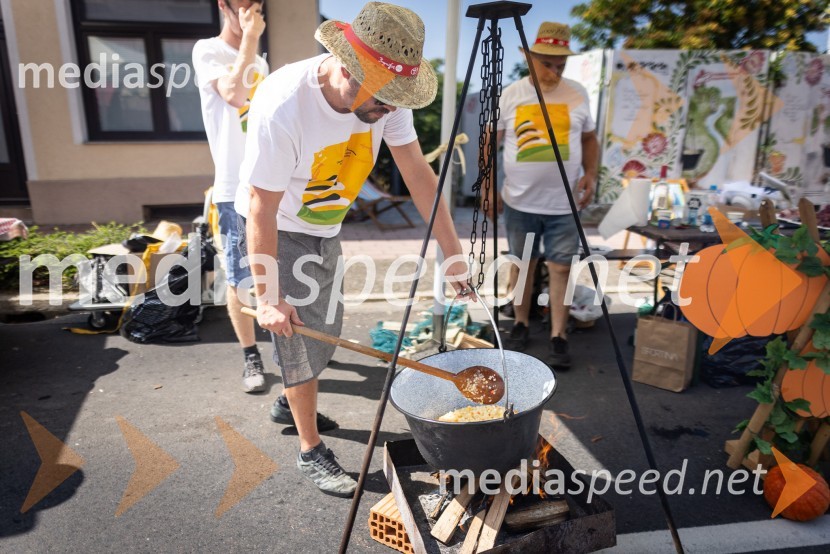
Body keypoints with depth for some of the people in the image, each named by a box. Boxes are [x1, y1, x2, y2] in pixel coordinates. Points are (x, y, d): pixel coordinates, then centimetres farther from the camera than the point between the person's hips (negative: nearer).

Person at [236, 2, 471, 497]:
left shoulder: (384, 96, -17)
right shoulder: (283, 104, -34)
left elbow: (419, 173, -13)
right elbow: (261, 208, -28)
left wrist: (453, 250, -16)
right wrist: (268, 298, -24)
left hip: (327, 229, 6)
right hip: (278, 232, -6)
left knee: (325, 331, 17)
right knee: (300, 339, -2)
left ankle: (290, 401, 44)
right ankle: (311, 452, 17)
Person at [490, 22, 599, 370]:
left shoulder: (578, 94, 5)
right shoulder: (511, 95, 2)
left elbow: (589, 139, 13)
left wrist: (590, 174, -3)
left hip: (564, 204, 0)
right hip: (519, 202, 0)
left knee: (560, 267, -1)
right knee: (523, 263, 11)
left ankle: (558, 337, 8)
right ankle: (520, 324, 27)